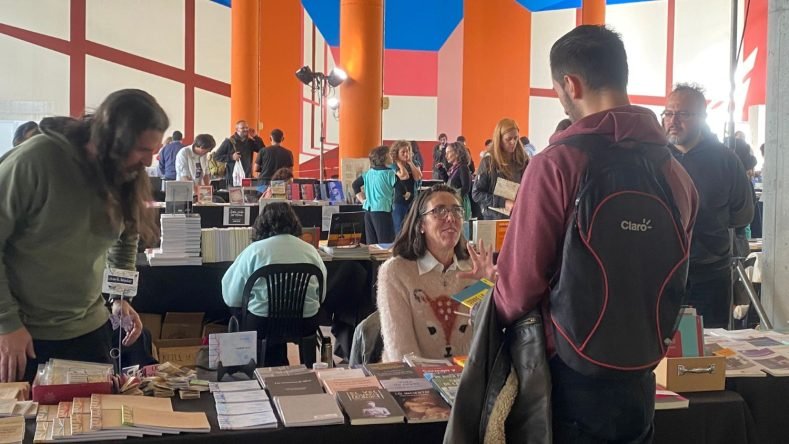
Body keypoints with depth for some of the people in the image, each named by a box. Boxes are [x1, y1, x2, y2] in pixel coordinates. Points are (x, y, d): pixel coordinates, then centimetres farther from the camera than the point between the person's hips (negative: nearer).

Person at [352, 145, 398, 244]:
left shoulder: (368, 173, 10)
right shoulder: (389, 173, -8)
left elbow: (355, 185, 16)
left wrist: (363, 199, 16)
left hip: (368, 211, 7)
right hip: (382, 211, -7)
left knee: (371, 245, 10)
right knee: (386, 244, -4)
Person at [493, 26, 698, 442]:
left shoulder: (556, 163, -17)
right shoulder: (676, 171, -1)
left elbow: (520, 283, -15)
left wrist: (499, 315, 6)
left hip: (571, 375, -4)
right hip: (640, 376, 5)